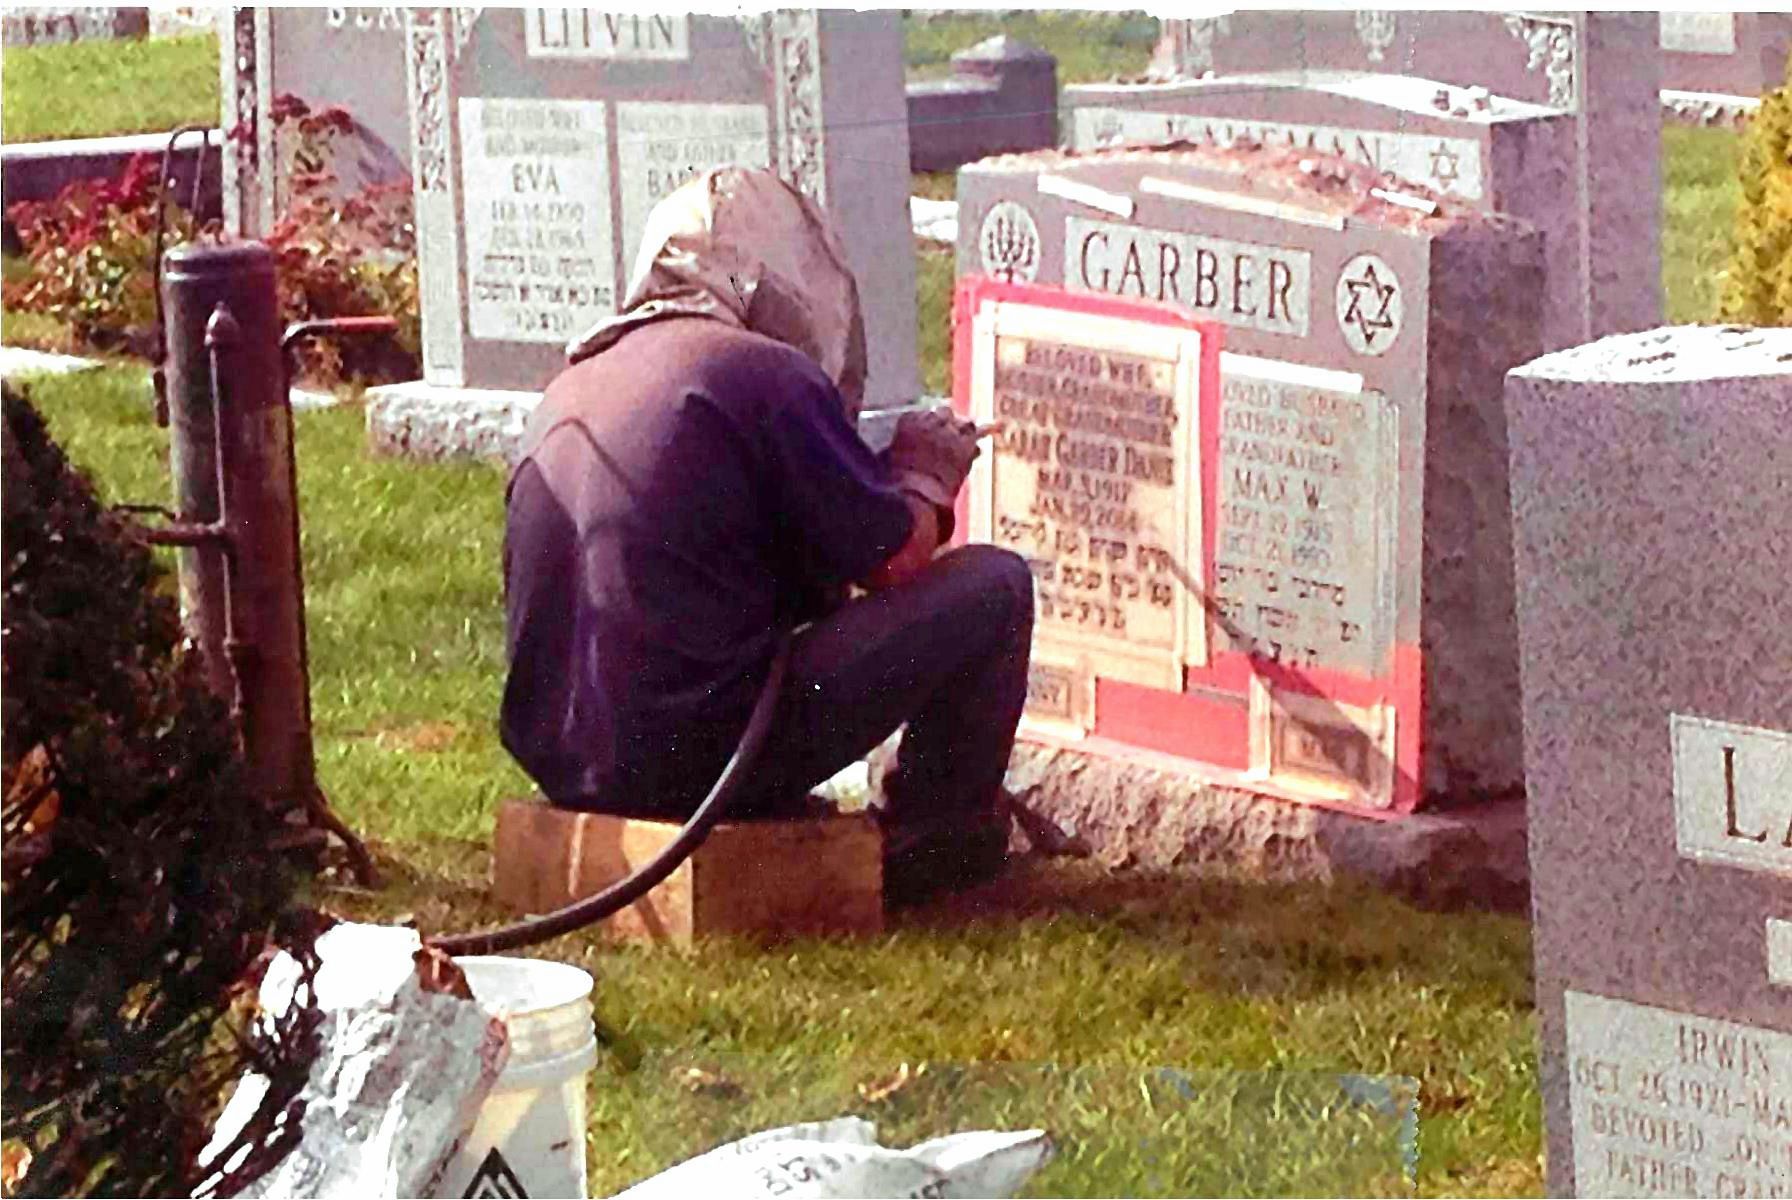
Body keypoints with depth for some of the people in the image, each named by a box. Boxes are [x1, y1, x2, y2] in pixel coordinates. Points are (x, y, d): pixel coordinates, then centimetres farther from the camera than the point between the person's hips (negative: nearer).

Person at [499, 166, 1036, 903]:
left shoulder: (571, 389, 15)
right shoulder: (764, 374, -9)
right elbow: (895, 560, -4)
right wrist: (927, 476, 19)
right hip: (696, 753, -8)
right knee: (991, 586, 3)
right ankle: (934, 838, 17)